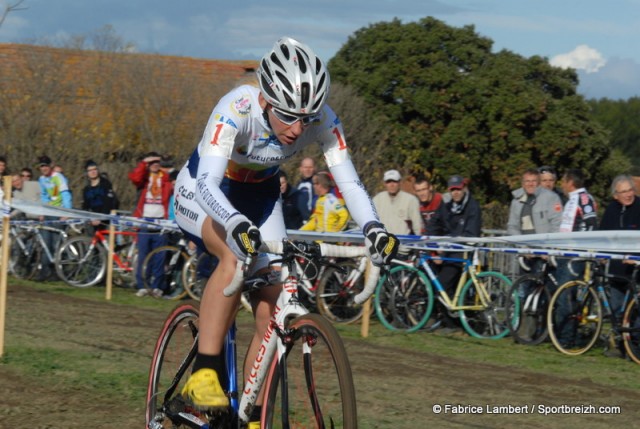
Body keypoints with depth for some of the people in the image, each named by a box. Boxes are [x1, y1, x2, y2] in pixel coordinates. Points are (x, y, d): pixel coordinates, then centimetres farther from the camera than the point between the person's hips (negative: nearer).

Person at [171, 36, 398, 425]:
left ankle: (252, 419, 8)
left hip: (259, 196, 4)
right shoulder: (236, 110, -36)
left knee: (271, 314, -6)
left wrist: (373, 227, -46)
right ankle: (204, 373, -30)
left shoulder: (322, 120, -25)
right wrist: (236, 223, -64)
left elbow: (348, 180, -27)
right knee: (237, 254, -36)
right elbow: (208, 182, -45)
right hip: (204, 193, -4)